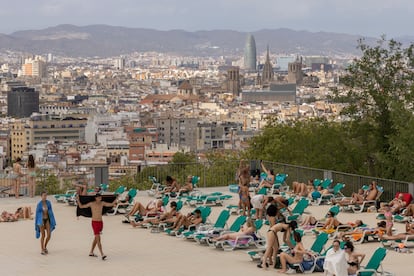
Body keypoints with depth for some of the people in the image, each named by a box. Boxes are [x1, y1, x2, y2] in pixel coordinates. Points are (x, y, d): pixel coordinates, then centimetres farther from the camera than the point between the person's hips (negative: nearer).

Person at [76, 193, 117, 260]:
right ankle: (102, 254, -20)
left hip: (100, 222, 6)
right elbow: (81, 206, 0)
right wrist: (78, 200, -14)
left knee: (96, 238, 15)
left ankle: (91, 252, 29)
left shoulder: (102, 203, 5)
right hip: (94, 222, -6)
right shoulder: (91, 204, -6)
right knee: (98, 238, -12)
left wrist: (116, 199, -6)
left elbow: (111, 204, 7)